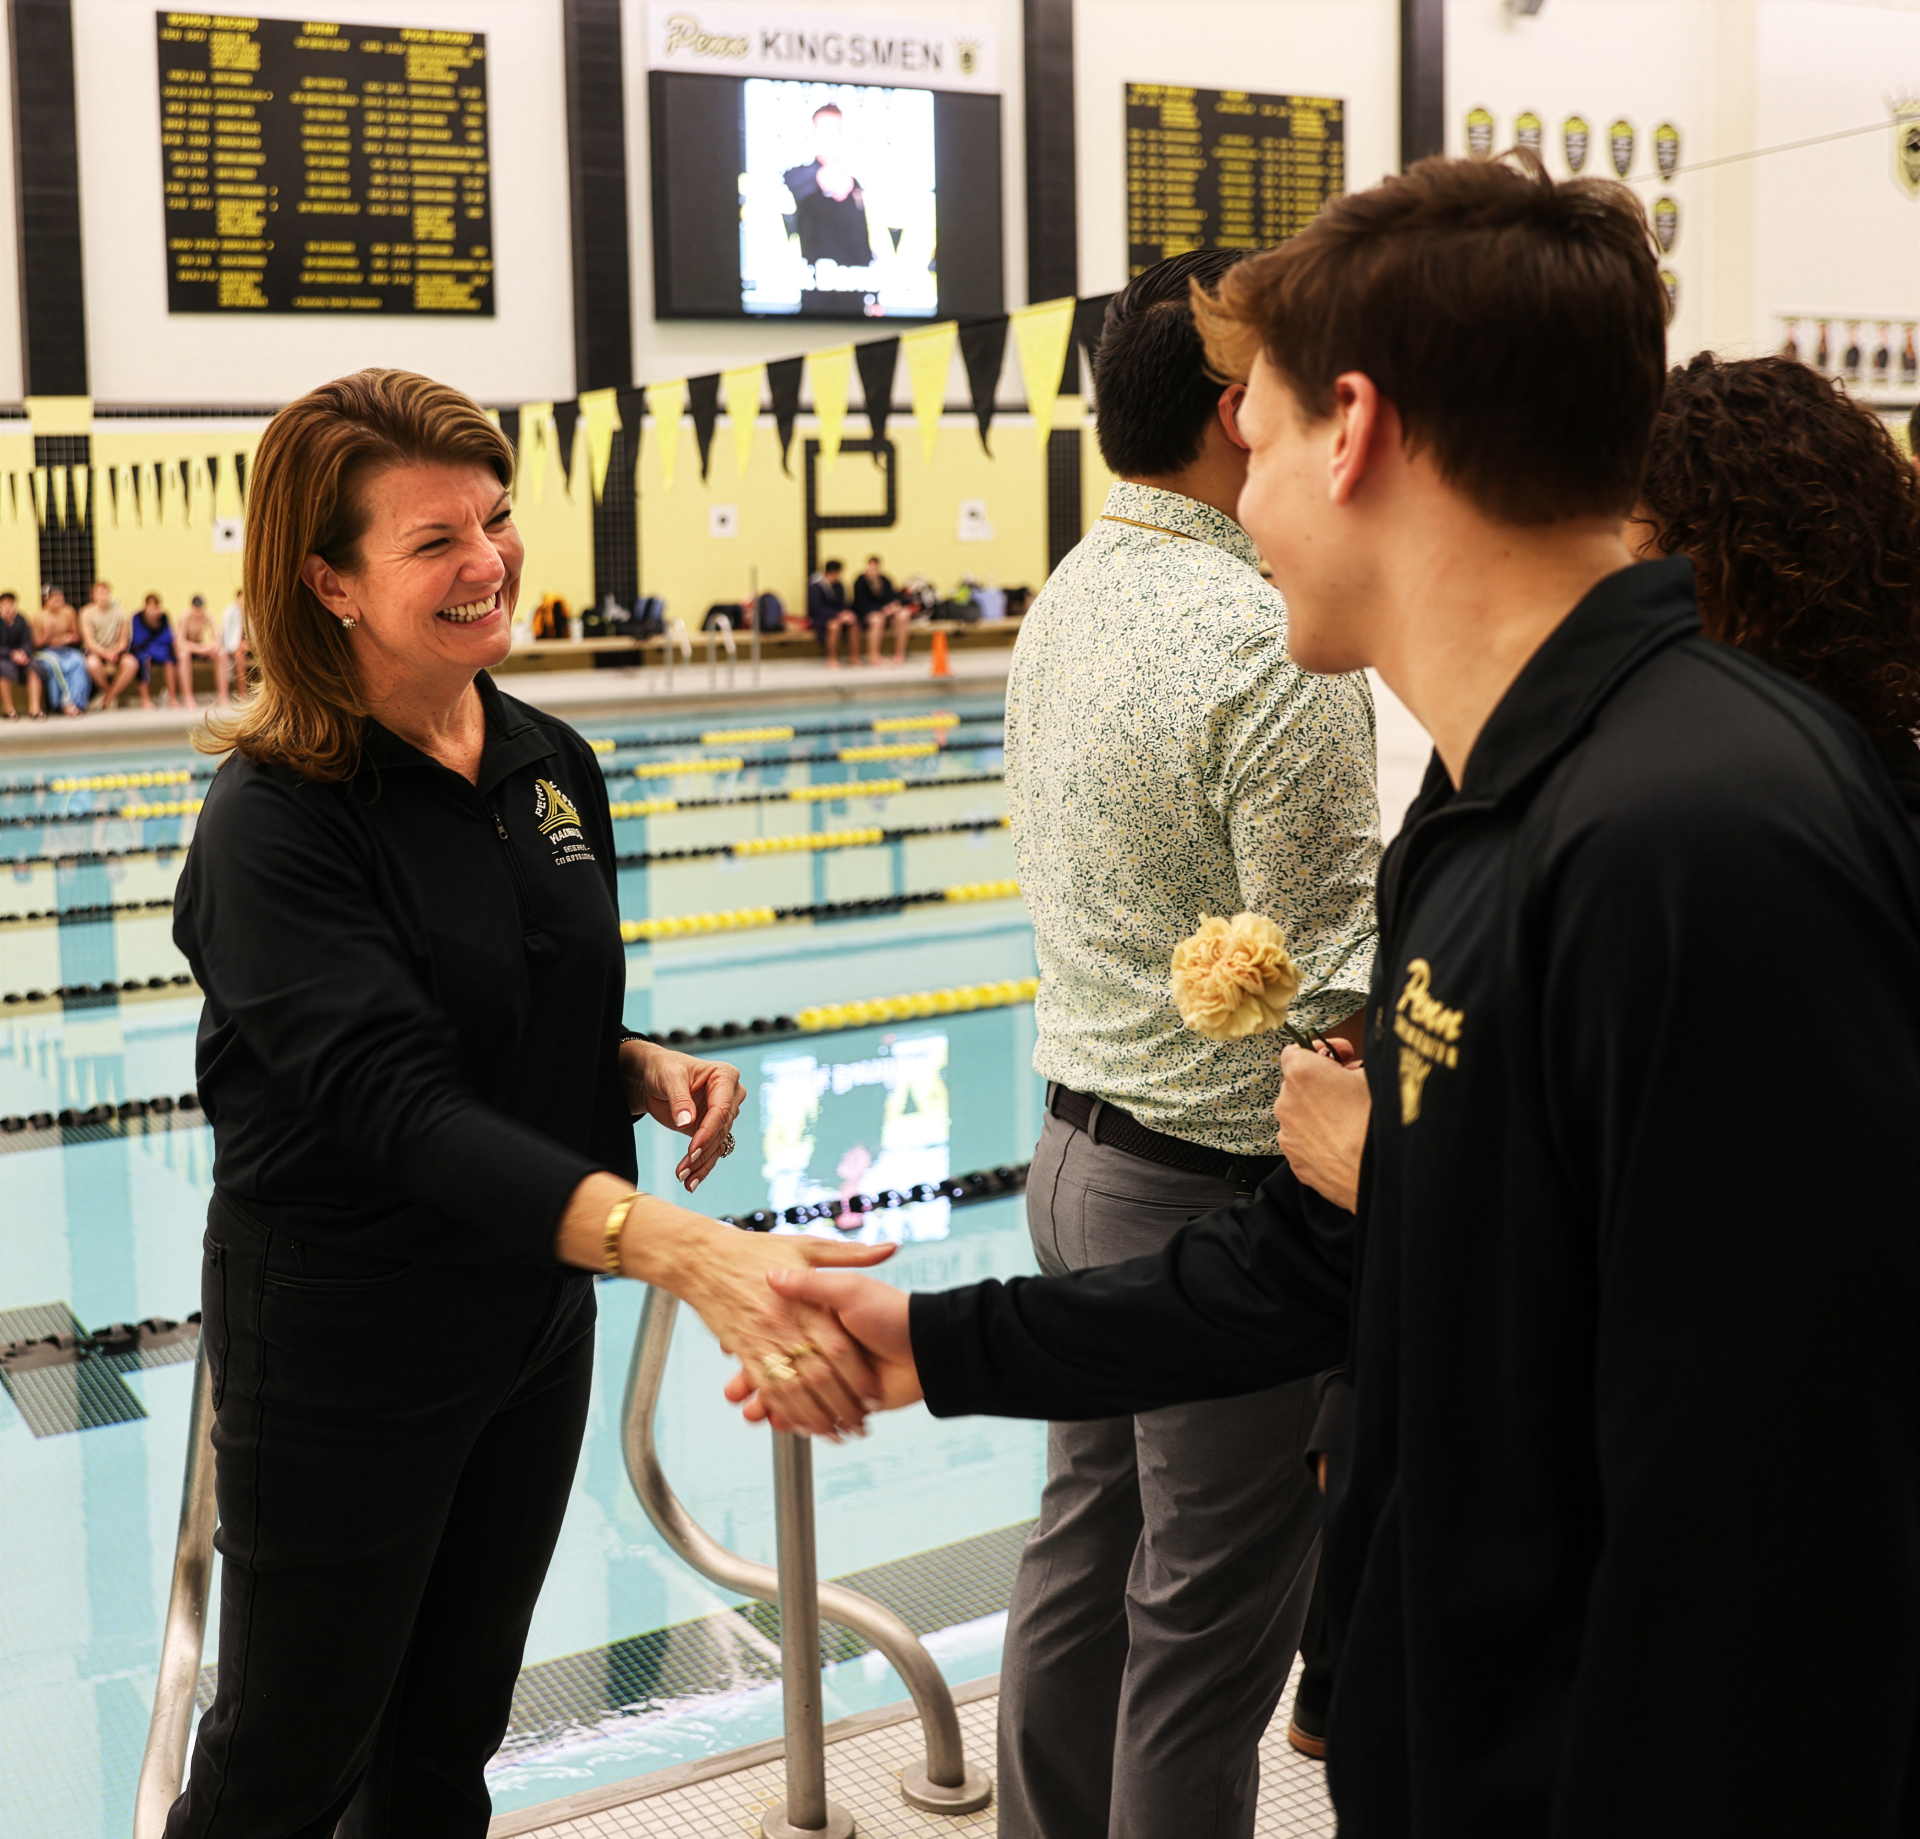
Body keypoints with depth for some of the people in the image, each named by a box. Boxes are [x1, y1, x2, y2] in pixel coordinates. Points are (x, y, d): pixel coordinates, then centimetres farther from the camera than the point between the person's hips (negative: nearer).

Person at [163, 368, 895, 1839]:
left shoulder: (556, 767, 0)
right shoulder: (275, 820, -20)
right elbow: (397, 1100, -33)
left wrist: (644, 1068, -9)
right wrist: (671, 1244, -46)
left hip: (536, 1316, 6)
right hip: (343, 1342, -6)